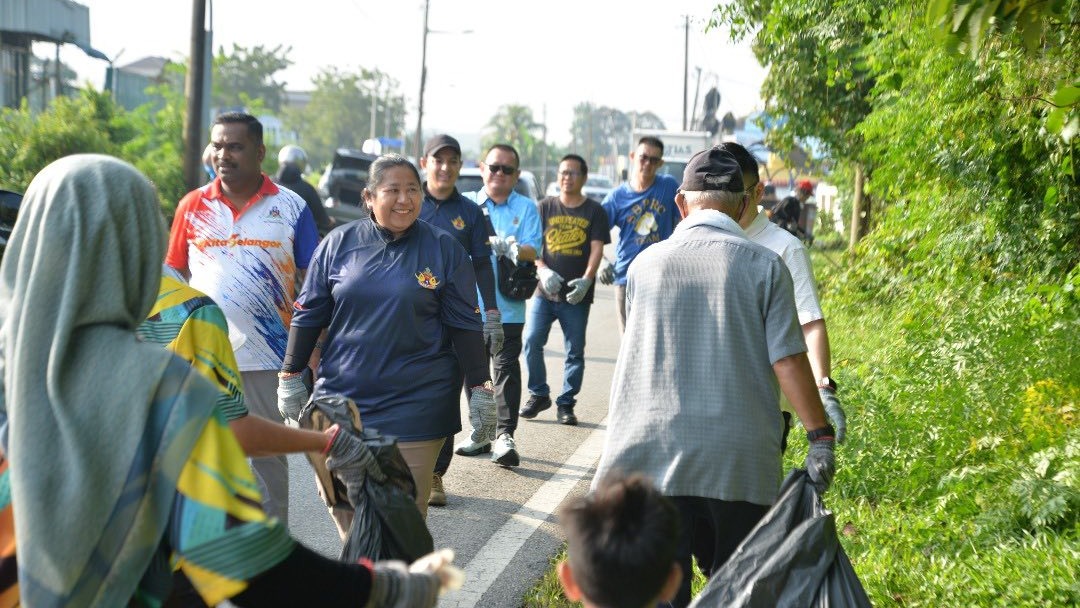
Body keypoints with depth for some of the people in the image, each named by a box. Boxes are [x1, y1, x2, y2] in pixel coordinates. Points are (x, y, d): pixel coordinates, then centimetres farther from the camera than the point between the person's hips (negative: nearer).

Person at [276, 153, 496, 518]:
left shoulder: (444, 249, -1)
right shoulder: (339, 243, 3)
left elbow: (465, 324, 2)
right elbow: (309, 313, 10)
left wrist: (481, 389, 0)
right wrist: (290, 376, 9)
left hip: (415, 405, -2)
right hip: (342, 398, 2)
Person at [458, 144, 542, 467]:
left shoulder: (526, 207, 6)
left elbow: (533, 250, -4)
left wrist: (510, 248, -26)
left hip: (507, 305, -3)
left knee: (506, 366, -8)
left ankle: (505, 435, -8)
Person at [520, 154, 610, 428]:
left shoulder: (594, 211, 5)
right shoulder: (545, 207, 8)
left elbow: (597, 249, -2)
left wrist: (586, 279, -18)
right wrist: (543, 271, -14)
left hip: (576, 294, -1)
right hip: (544, 291, 1)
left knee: (575, 352, 2)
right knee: (531, 343, -6)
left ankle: (566, 403, 12)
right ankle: (539, 395, 11)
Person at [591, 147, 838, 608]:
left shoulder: (645, 264, 6)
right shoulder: (764, 266, -2)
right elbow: (787, 360, -7)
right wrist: (820, 436, -2)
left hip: (652, 453, 1)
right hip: (739, 460, -1)